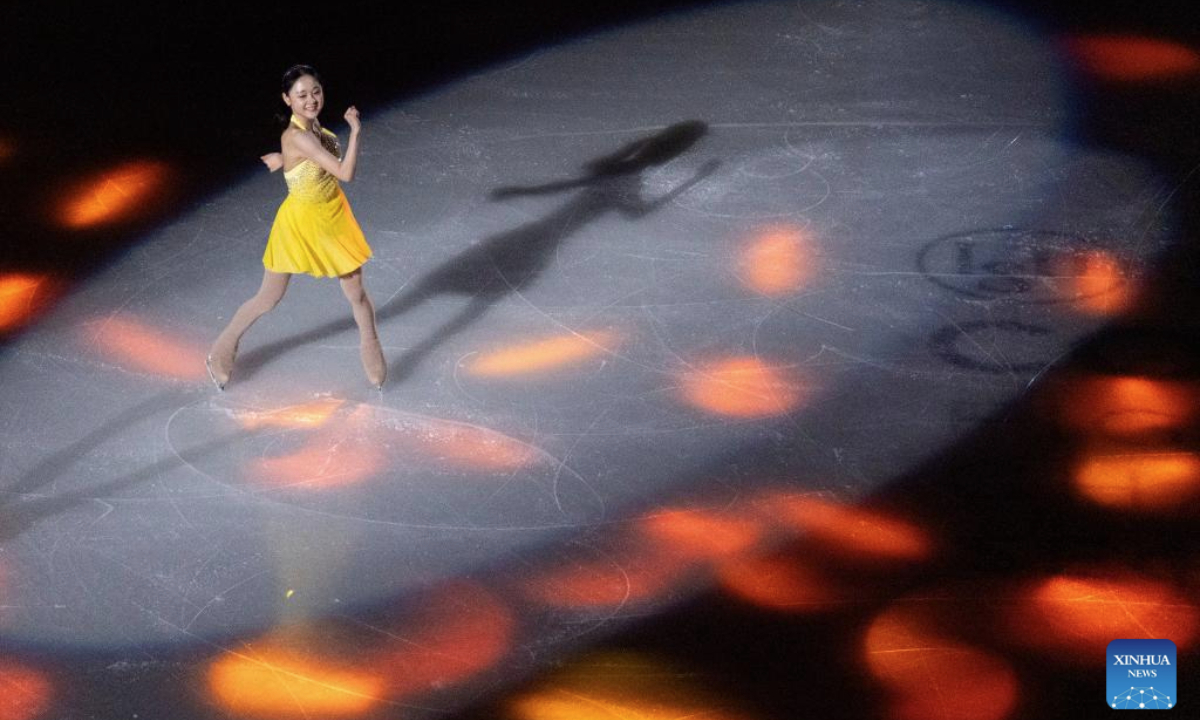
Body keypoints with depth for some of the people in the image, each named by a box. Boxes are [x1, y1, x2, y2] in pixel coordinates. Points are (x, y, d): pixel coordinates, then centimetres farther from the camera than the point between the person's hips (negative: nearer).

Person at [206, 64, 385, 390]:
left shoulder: (312, 125, -6)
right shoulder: (298, 136, -31)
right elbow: (346, 173, -34)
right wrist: (355, 130, -28)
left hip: (333, 217, 6)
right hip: (300, 224, -6)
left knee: (356, 293, 14)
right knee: (268, 299, 10)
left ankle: (371, 350, 36)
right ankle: (221, 352, 30)